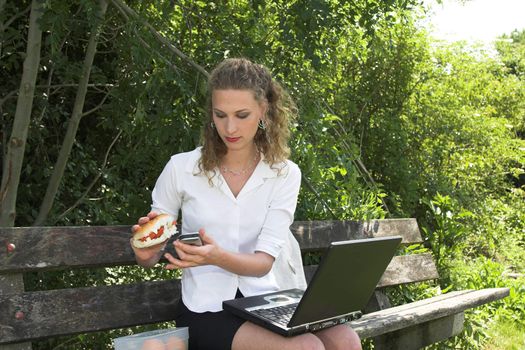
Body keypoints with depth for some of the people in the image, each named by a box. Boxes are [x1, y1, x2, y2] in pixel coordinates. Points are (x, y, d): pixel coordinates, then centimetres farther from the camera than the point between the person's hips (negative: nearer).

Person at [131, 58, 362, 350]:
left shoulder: (285, 174, 1)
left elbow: (264, 262, -9)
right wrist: (146, 252, -18)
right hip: (208, 307, -2)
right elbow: (150, 257, 6)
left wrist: (216, 257, -29)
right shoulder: (181, 168, -3)